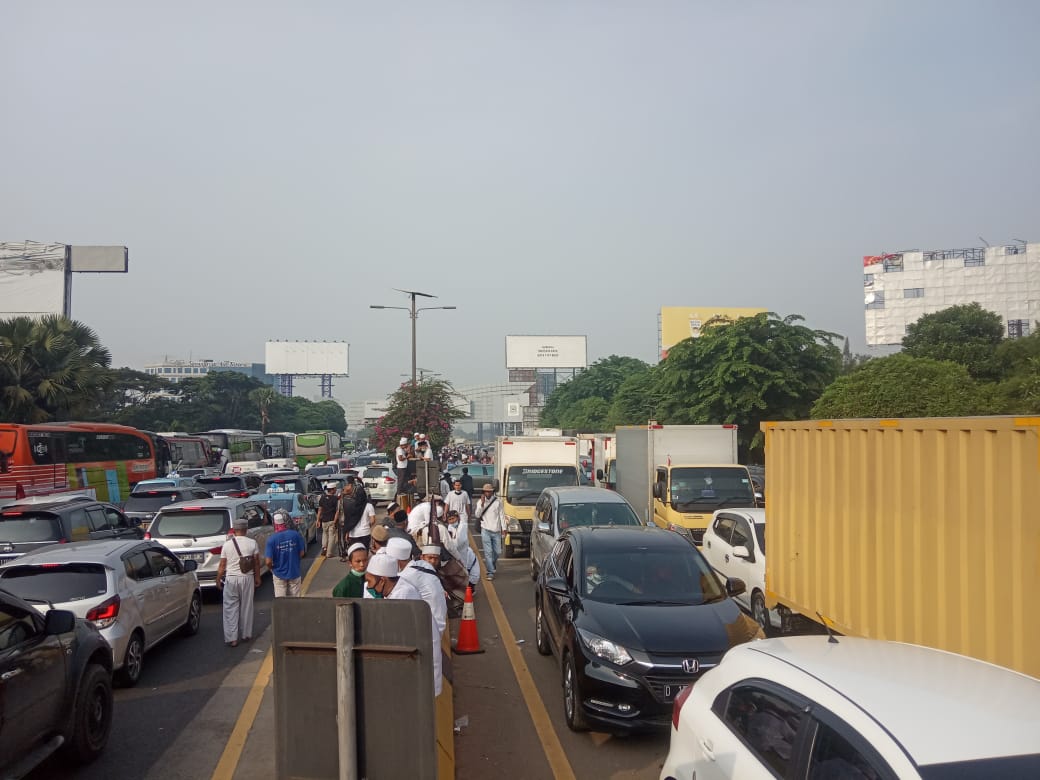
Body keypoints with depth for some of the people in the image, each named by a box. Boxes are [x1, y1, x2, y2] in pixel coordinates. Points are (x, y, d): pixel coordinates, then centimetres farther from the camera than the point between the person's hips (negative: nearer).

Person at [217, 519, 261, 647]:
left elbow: (222, 566, -1)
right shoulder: (252, 543, -3)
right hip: (247, 578, 1)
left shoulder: (227, 545, -4)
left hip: (231, 578, -1)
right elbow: (256, 563, 2)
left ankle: (231, 638, 3)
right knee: (246, 607, 13)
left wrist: (218, 580, 12)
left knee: (230, 609, 5)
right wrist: (257, 578, 14)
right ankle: (246, 635, 23)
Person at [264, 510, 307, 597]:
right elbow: (302, 553, -4)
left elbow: (268, 562, -16)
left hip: (279, 574, -1)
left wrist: (272, 569, 6)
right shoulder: (296, 535, -15)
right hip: (294, 573, 1)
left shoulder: (271, 539, -18)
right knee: (294, 600, 16)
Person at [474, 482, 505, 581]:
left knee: (498, 552, 7)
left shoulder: (498, 502, 0)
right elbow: (477, 515, -8)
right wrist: (482, 504, -17)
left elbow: (502, 515, 3)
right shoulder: (480, 502, 2)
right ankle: (491, 572, 0)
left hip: (496, 531, 1)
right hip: (486, 530, -1)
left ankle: (491, 564, 36)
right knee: (488, 552, -5)